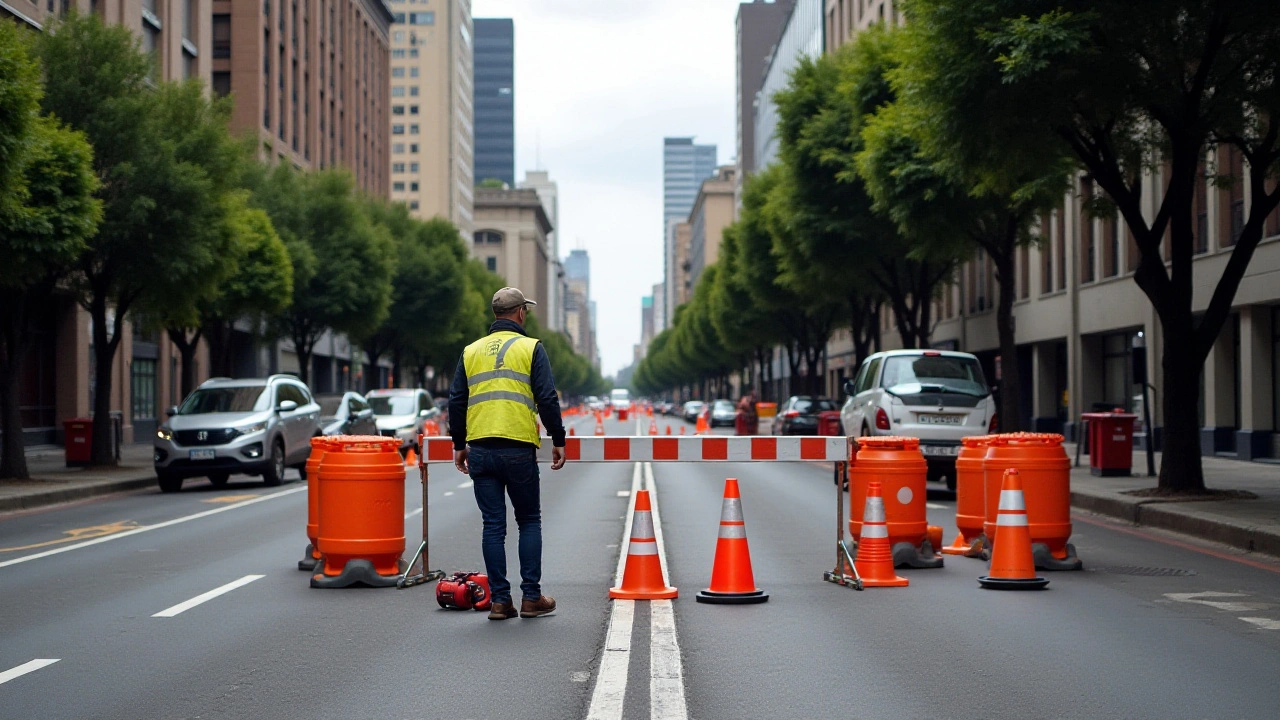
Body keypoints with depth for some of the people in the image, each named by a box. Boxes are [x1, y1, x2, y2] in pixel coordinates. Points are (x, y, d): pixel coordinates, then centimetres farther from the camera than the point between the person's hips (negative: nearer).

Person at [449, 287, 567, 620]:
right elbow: (547, 399, -5)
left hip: (479, 449, 3)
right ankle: (531, 597, 8)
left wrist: (459, 445, 21)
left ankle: (500, 600, 6)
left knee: (493, 526, 6)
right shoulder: (531, 348, 2)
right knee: (529, 521, 10)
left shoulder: (471, 351, 13)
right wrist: (558, 440, 3)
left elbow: (456, 402, 13)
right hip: (519, 449, -3)